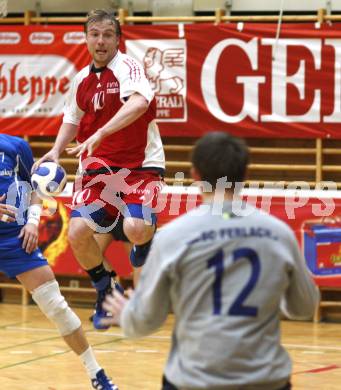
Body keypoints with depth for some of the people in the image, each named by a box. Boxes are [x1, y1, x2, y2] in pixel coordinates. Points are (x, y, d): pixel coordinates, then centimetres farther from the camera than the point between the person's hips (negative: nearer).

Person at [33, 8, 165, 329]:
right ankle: (107, 290, 14)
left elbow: (139, 102, -32)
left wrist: (99, 135, -41)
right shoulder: (82, 80, 8)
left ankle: (144, 242, 11)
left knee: (135, 228, -28)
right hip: (98, 169, 5)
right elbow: (72, 118, 23)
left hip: (140, 164, -5)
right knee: (77, 232, -12)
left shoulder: (127, 67, -12)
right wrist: (56, 151, 6)